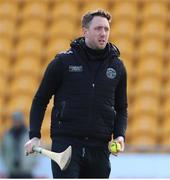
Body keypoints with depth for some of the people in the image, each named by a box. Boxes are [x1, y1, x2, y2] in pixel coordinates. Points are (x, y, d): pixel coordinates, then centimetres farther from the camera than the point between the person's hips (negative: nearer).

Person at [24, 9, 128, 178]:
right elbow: (40, 100, 7)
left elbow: (121, 107, 20)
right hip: (65, 143, -4)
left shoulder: (117, 66, 11)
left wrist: (119, 135, 2)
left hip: (99, 148, 4)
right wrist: (34, 136, -4)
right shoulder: (63, 61, 1)